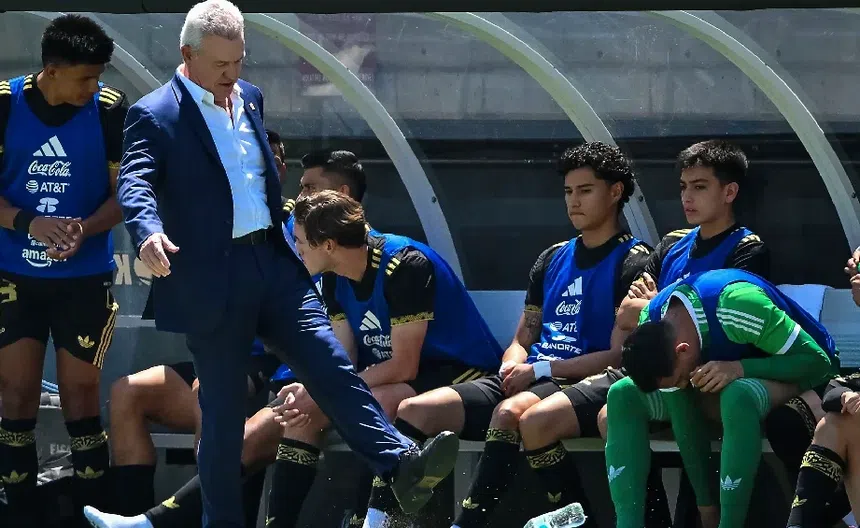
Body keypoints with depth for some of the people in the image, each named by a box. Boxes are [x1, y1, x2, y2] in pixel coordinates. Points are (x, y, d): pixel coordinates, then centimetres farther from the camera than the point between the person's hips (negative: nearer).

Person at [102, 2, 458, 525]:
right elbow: (135, 183, -22)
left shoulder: (249, 97, 14)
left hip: (273, 264, 5)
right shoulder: (155, 116, -8)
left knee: (331, 366, -6)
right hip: (211, 280, -5)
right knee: (224, 411, 1)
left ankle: (402, 466, -13)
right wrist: (149, 233, -41)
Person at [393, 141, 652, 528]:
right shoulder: (552, 260, 21)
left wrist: (541, 369, -13)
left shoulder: (633, 263, -1)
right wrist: (513, 367, -1)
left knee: (510, 412, -39)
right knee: (415, 411, -13)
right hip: (526, 382, 7)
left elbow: (623, 355, -9)